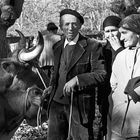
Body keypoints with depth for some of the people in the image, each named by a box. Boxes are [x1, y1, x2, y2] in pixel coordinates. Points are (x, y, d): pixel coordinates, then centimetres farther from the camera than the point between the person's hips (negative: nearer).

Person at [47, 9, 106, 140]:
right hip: (57, 103, 5)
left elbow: (101, 74, -13)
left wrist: (77, 80, -22)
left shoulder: (92, 46, -7)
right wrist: (51, 88, 13)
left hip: (80, 105, -5)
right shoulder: (57, 47, 12)